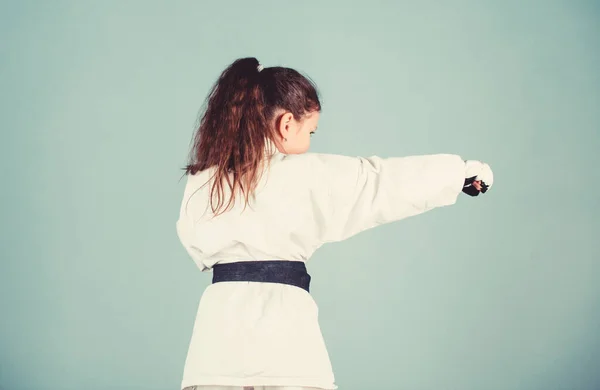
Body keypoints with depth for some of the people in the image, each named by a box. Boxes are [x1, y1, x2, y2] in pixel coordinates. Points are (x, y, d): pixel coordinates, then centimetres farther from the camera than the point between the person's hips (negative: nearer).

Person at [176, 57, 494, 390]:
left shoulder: (200, 184, 8)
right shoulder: (307, 175, -2)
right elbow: (387, 181, 5)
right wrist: (462, 171, 16)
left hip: (219, 330, 3)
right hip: (282, 325, -3)